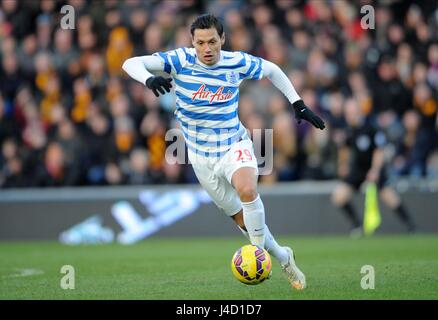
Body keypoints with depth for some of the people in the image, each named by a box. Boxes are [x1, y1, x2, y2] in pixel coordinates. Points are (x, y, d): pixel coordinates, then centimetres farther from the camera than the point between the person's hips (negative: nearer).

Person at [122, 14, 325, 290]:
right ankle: (283, 258, 30)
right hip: (201, 156, 1)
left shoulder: (238, 62, -11)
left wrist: (298, 104, 7)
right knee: (240, 218, 9)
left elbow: (272, 70, 9)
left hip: (234, 145, -1)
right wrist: (149, 79, -47)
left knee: (247, 190, -33)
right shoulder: (180, 60, -16)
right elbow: (131, 63, -25)